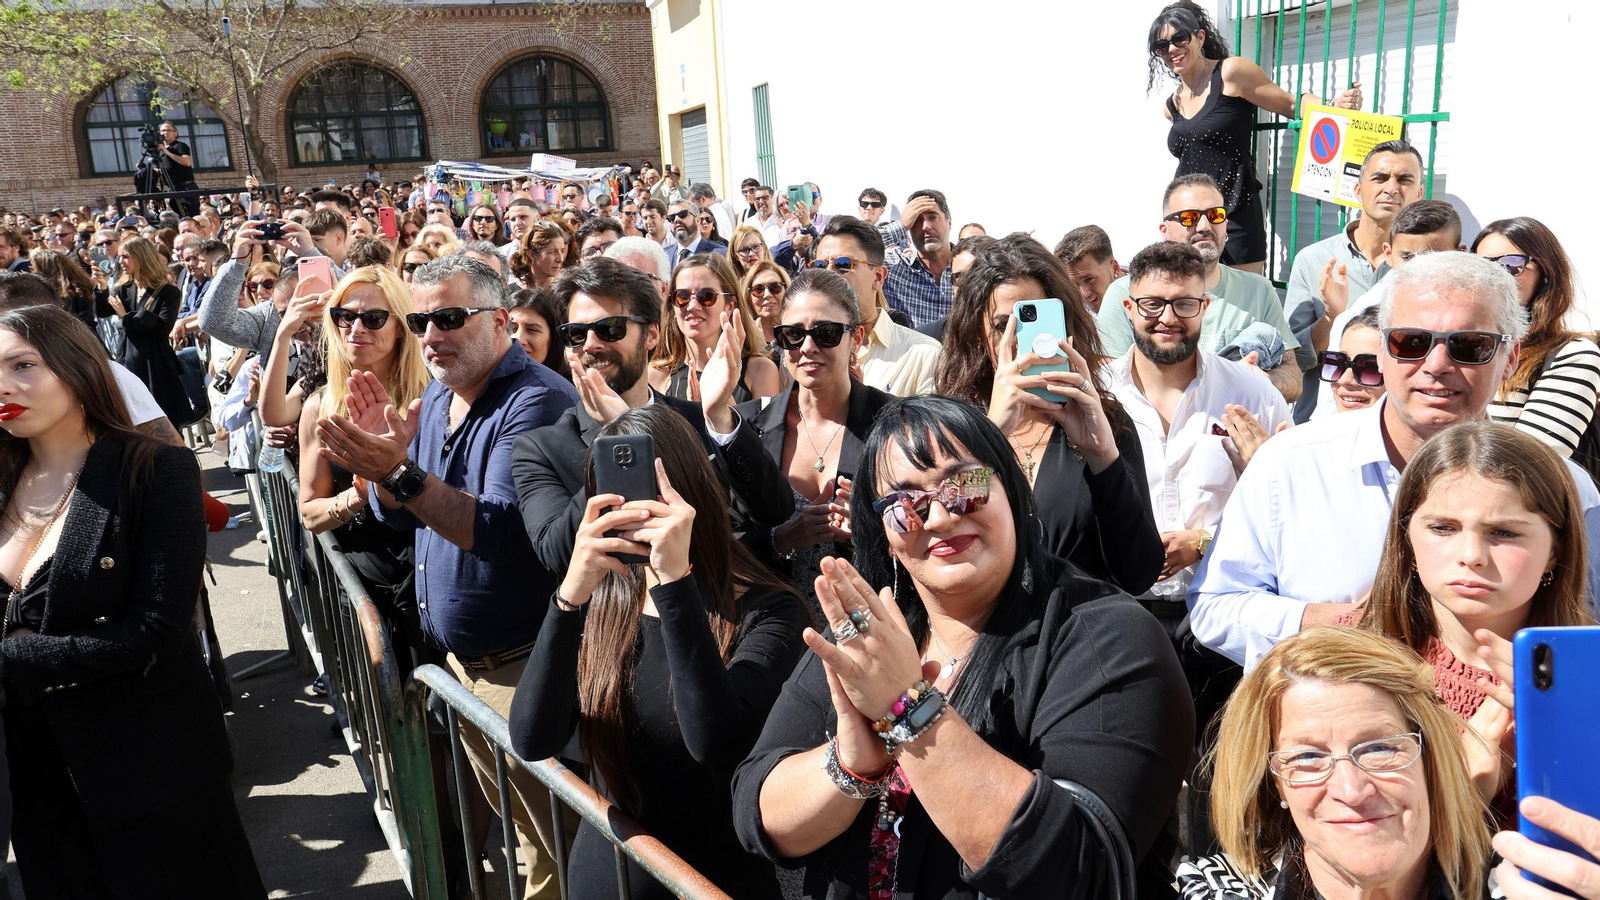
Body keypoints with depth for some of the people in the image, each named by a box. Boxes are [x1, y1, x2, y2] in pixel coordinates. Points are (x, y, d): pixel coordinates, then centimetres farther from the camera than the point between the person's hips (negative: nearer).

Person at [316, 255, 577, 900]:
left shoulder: (536, 401, -19)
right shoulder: (435, 397, 9)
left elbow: (507, 534, -29)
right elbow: (399, 519, 10)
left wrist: (402, 473, -36)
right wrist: (379, 456, -9)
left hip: (523, 668, -8)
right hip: (460, 659, 8)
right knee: (501, 823, 23)